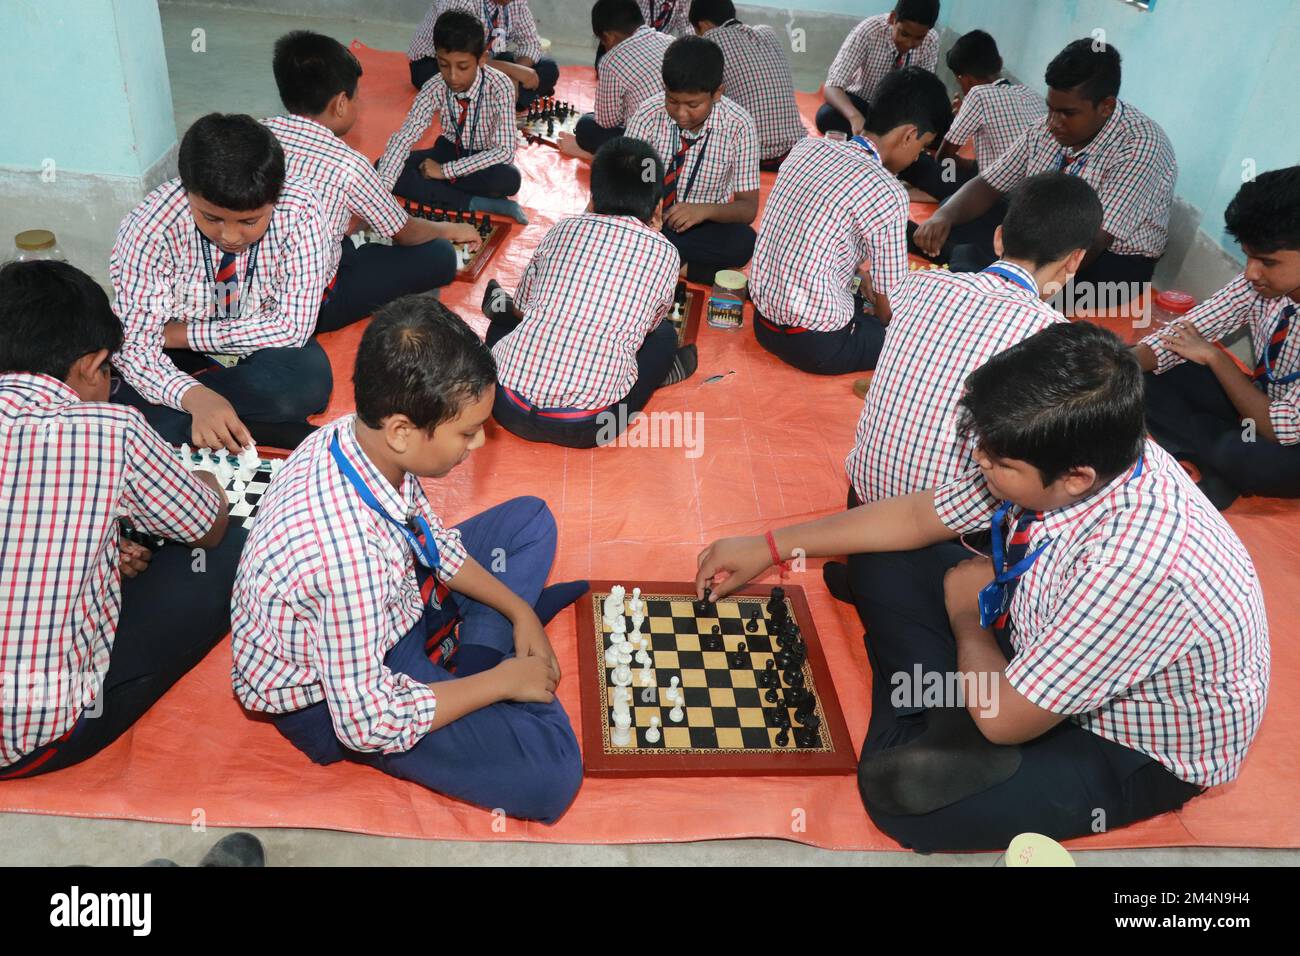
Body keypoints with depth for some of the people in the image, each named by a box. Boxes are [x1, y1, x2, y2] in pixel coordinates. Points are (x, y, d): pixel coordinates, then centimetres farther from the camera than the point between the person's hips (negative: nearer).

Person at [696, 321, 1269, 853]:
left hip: (1136, 754, -7)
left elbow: (1004, 718, -28)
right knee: (886, 571, 1)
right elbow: (918, 517, -2)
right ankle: (937, 731, -3)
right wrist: (770, 547, 2)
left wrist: (970, 624, -8)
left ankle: (918, 750, 2)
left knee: (902, 789, -29)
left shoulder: (1136, 565, -41)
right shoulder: (1076, 453, -18)